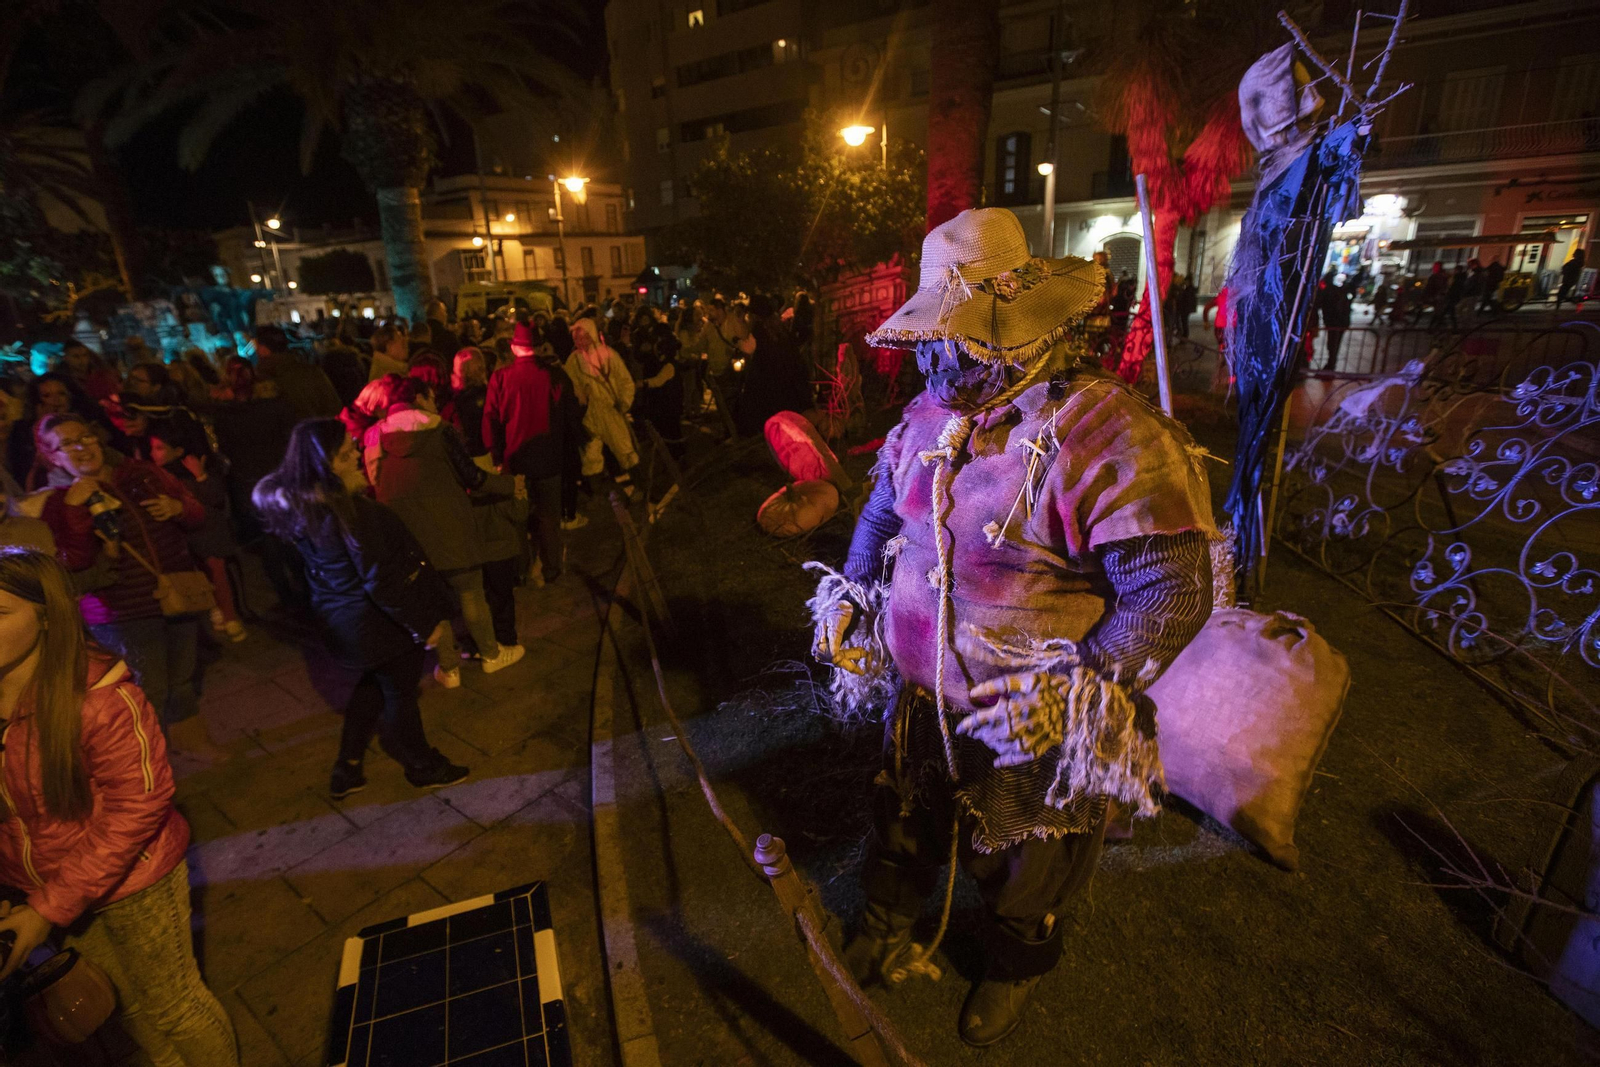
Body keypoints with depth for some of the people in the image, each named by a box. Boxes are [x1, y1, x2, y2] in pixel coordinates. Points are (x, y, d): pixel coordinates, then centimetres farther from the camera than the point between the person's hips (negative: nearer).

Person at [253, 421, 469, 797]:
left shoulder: (295, 504, -3)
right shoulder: (350, 510, -30)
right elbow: (380, 581, -28)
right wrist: (424, 625, -20)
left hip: (341, 619, 8)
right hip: (380, 620, -8)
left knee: (371, 687, 28)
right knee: (399, 693, 12)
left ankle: (348, 769, 38)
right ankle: (423, 767, 34)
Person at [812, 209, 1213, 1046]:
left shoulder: (1104, 435, -27)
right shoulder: (931, 416, -3)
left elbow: (1172, 596, -26)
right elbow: (883, 511, 13)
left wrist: (1060, 698, -29)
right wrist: (850, 600, 5)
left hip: (1031, 726, -5)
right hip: (920, 693, 6)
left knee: (1022, 867, 23)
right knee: (901, 820, 29)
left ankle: (1014, 970, 56)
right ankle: (888, 921, 61)